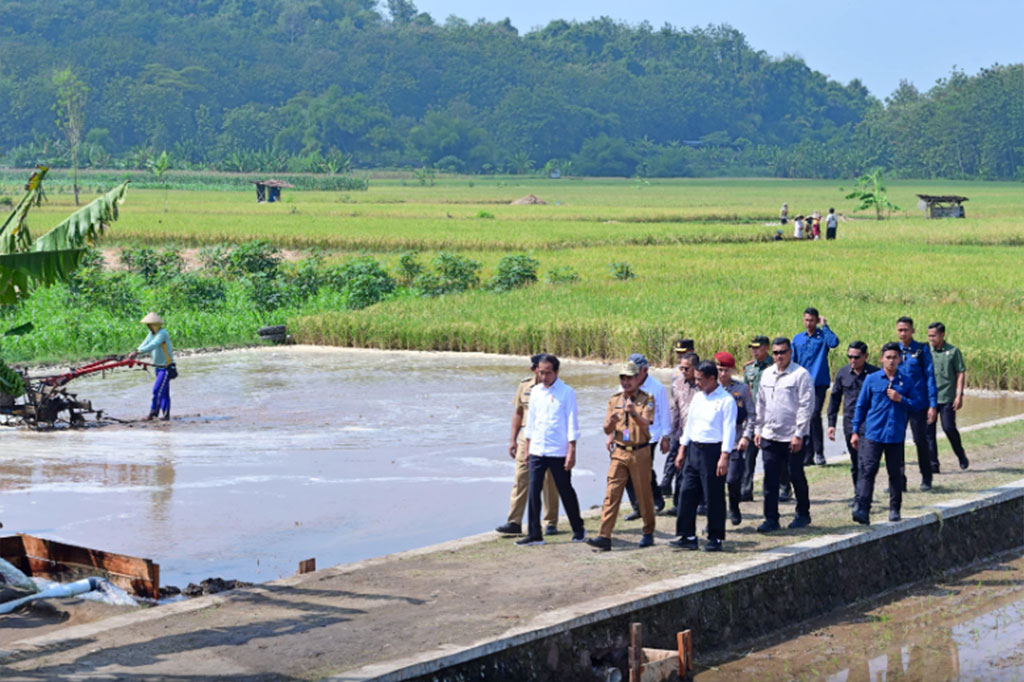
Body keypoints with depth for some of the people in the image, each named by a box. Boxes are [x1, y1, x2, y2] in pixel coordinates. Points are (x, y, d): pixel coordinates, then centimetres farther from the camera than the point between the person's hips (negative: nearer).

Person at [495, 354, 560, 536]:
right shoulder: (525, 386, 6)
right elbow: (518, 413, 14)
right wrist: (513, 440, 11)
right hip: (527, 438, 3)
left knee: (550, 483, 3)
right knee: (520, 480, 0)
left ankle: (551, 523, 14)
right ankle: (514, 523, 0)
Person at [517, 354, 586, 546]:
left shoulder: (567, 393, -6)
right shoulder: (535, 392, 10)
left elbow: (572, 423, -7)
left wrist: (572, 452, -12)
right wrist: (528, 447, 16)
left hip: (559, 451, -4)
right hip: (537, 451, 5)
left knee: (565, 491, 5)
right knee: (533, 491, 0)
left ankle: (578, 529, 21)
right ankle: (534, 534, 4)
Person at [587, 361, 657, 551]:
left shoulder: (646, 400, -2)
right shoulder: (614, 399, 10)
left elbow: (646, 426, -17)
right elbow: (607, 430, 7)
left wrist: (634, 414, -37)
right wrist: (612, 422, -16)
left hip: (640, 453, -3)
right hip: (619, 452, 3)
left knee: (644, 494, 6)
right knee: (611, 494, -6)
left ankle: (648, 533, 24)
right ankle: (604, 537, -12)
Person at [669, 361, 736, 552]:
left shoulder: (726, 400, -9)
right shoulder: (697, 398, 13)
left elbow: (729, 430, -13)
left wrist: (724, 457, -19)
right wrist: (682, 451, 16)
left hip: (713, 450, -7)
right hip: (693, 449, 7)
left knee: (714, 497, 0)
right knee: (687, 493, 5)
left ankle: (715, 538, 10)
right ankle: (687, 536, 11)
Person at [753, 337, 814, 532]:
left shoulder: (801, 375, -9)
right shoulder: (767, 374, 10)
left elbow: (806, 406, -11)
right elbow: (761, 404, 18)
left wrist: (799, 435, -14)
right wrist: (758, 430, 13)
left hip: (793, 437, -5)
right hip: (770, 436, 5)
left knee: (796, 476, 6)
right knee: (770, 478, 2)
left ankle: (803, 514, 23)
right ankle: (771, 519, 6)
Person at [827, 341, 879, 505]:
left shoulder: (875, 373, -4)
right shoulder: (842, 373, 7)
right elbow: (835, 398, 15)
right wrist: (831, 423, 11)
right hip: (849, 422, 4)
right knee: (854, 464, 12)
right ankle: (858, 495, 25)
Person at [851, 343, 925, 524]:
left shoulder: (905, 382, 6)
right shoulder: (871, 380, 3)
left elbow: (916, 405, 6)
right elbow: (861, 405, 7)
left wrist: (900, 399, -12)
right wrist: (855, 431, 5)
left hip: (896, 435, 2)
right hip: (873, 433, -2)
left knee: (895, 473, 9)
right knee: (868, 470, -11)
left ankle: (894, 509, 21)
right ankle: (862, 510, -17)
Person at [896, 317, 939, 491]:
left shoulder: (921, 350, -2)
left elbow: (930, 377, -3)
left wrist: (933, 405, -8)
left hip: (918, 404, -3)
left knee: (921, 441, 2)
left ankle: (926, 478, 17)